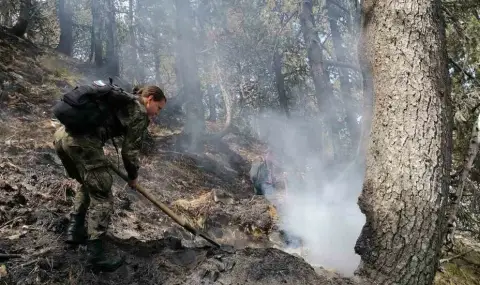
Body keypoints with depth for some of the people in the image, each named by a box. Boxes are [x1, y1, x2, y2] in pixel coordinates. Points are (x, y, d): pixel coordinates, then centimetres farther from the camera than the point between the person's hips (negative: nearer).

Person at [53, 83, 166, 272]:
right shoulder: (140, 114, 3)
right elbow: (129, 151, 4)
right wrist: (133, 177, 20)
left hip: (62, 135, 9)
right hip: (82, 142, -9)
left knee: (88, 185, 28)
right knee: (102, 197, 1)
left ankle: (75, 231, 27)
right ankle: (96, 255, 3)